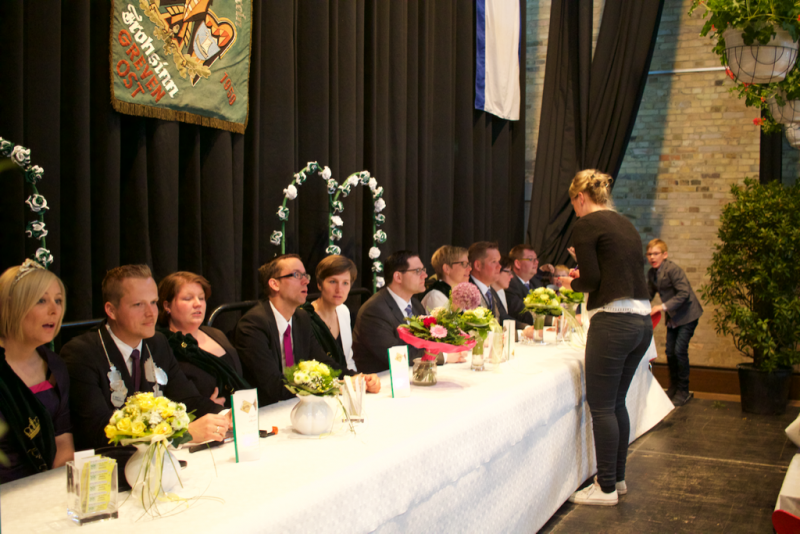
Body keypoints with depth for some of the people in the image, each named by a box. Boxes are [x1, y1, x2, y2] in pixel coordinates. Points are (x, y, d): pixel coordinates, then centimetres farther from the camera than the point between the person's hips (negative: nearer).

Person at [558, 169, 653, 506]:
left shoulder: (587, 225, -6)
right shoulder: (626, 225, 17)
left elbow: (591, 280, -11)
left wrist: (571, 283, 9)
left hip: (614, 321, -8)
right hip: (642, 321, 8)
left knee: (601, 406, 1)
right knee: (617, 403, 18)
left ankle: (606, 488, 8)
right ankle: (617, 477, 28)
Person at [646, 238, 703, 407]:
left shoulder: (672, 269, -22)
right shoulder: (651, 273, 3)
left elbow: (684, 293, -27)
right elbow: (649, 294, 14)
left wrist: (663, 307, -31)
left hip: (687, 314, -8)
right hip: (673, 317, 8)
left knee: (680, 350, -13)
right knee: (670, 352, 6)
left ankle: (683, 391, -2)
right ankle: (673, 388, 20)